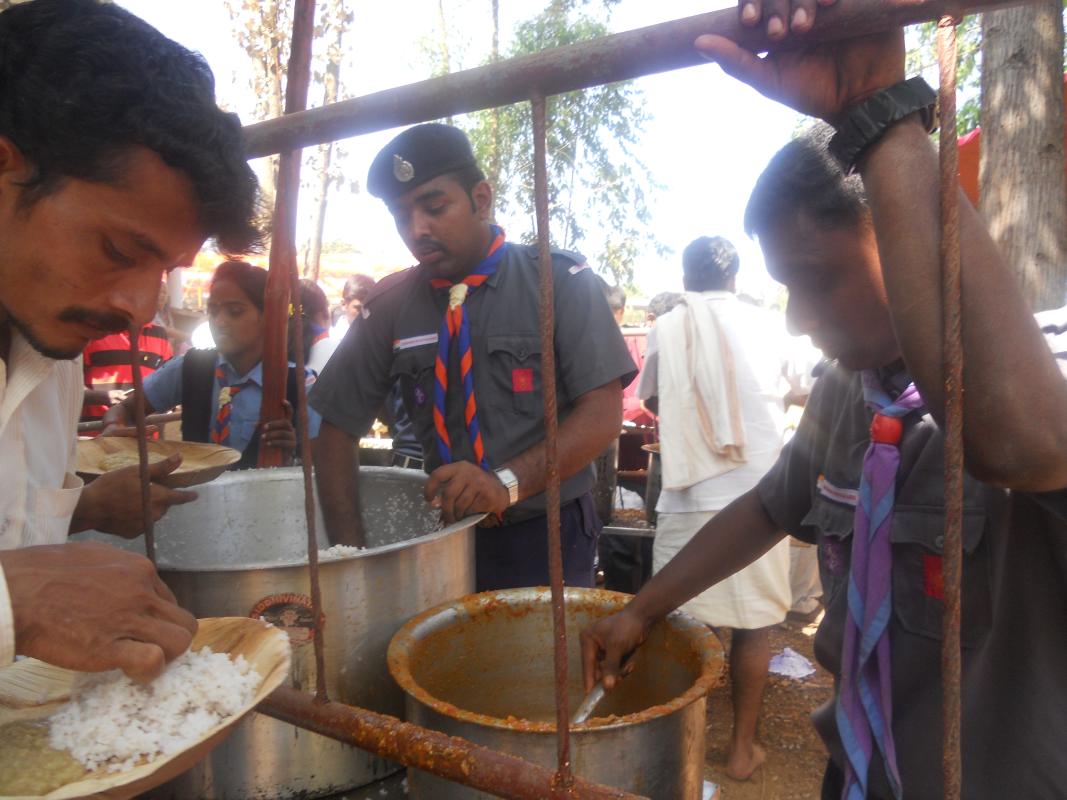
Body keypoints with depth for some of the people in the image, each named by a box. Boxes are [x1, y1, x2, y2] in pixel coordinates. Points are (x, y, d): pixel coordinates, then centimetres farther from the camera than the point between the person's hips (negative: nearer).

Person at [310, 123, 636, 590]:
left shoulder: (559, 282, -8)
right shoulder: (391, 306, -1)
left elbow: (602, 413, -14)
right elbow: (338, 429, 2)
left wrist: (508, 483, -28)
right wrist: (350, 551, -9)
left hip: (546, 540, -2)